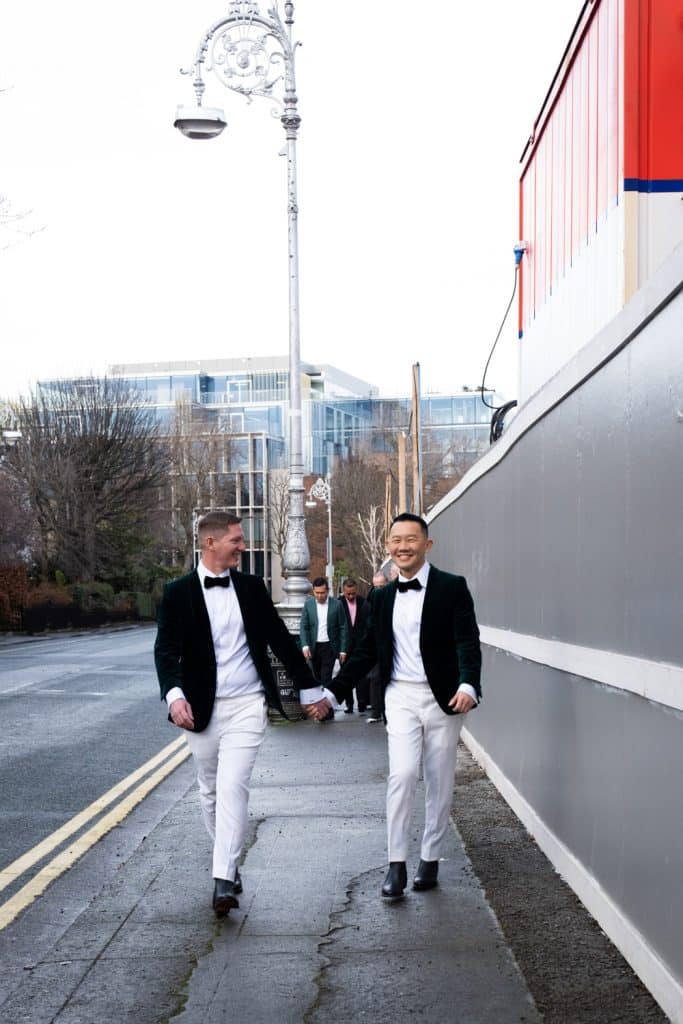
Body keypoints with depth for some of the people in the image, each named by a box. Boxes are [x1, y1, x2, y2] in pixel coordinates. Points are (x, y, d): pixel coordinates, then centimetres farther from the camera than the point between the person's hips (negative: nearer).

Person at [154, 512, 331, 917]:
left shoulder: (252, 587, 6)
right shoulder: (179, 592, -1)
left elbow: (281, 640, 12)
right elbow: (167, 650, -7)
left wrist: (310, 688, 14)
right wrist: (174, 694, -25)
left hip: (247, 705, -1)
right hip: (201, 709, 1)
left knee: (233, 786, -14)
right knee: (211, 792, 12)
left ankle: (224, 880, -17)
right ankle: (228, 864, 30)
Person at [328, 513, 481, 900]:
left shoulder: (452, 588, -5)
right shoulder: (383, 597, 9)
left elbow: (468, 642, -14)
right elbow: (367, 650, 14)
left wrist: (468, 685, -31)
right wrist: (333, 692, 9)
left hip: (442, 696, -2)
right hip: (401, 696, 2)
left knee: (439, 781, 7)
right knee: (402, 774, -12)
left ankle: (431, 858, 21)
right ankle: (397, 864, -4)